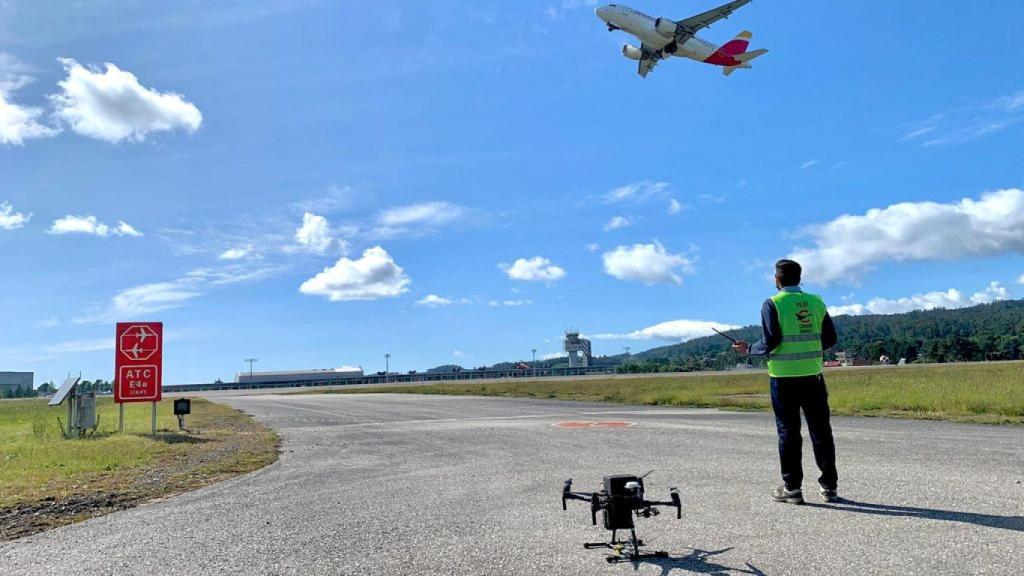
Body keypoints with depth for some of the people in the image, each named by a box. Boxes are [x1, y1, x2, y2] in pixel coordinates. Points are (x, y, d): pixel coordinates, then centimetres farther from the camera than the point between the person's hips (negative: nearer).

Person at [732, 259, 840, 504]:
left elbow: (769, 343, -13)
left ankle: (792, 488, 10)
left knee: (788, 432, 5)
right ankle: (829, 486, 17)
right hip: (813, 376, 3)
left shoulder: (772, 304, -7)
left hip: (784, 378, -3)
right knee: (821, 430, 11)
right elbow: (830, 339, 8)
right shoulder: (816, 302, 6)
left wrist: (748, 349, 5)